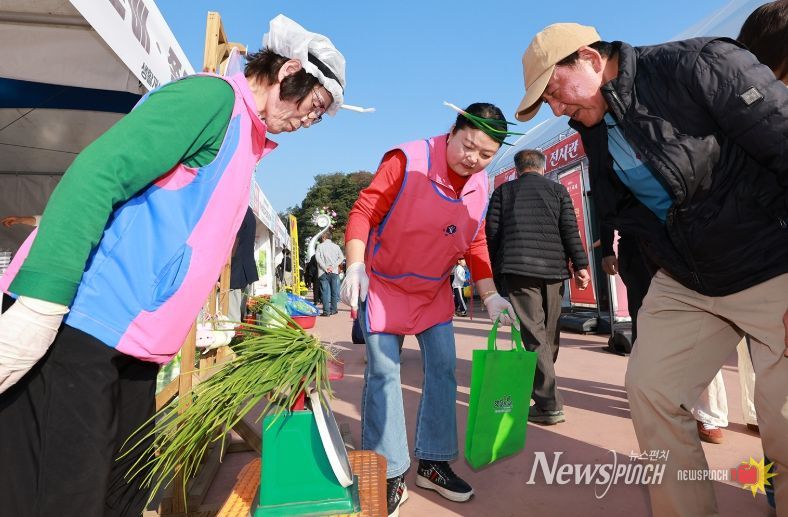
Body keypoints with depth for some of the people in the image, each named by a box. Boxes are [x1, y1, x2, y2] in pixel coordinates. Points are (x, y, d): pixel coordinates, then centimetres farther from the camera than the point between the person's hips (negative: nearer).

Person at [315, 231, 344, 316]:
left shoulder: (320, 246, 1)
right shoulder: (336, 246, 8)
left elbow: (318, 257, -11)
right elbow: (341, 257, -1)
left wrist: (325, 268, -10)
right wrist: (333, 266, -6)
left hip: (323, 273, -2)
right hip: (334, 272, 2)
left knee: (324, 292, -1)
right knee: (334, 291, 12)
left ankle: (326, 311, -6)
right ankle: (333, 309, 17)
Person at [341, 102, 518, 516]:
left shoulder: (481, 185, -2)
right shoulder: (408, 160, -21)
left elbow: (475, 245, 6)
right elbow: (363, 213, -19)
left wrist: (490, 296, 1)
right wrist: (355, 266, -32)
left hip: (434, 289, 6)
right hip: (383, 283, -5)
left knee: (443, 369, 6)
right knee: (383, 373, -3)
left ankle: (432, 462, 23)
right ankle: (388, 475, 11)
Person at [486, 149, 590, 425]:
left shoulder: (503, 191, 12)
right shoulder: (558, 189, 14)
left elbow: (492, 233, 5)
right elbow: (570, 229, 3)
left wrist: (494, 269, 11)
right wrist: (580, 264, 2)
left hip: (518, 267, -2)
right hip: (553, 268, 2)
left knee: (533, 333, -5)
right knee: (549, 332, 15)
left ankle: (548, 404, -8)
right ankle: (544, 387, 29)